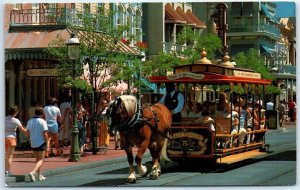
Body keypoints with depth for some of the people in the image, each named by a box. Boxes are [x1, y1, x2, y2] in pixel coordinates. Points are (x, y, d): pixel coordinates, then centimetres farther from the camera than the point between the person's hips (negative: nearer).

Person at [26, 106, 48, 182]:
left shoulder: (30, 121, 4)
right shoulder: (42, 121, -13)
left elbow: (28, 133, 6)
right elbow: (45, 134, -15)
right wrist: (46, 142, -5)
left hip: (33, 143, 6)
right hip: (41, 143, -6)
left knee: (37, 159, 20)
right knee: (41, 160, -1)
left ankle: (40, 175, 22)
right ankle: (33, 172, -22)